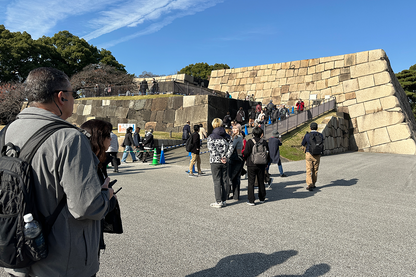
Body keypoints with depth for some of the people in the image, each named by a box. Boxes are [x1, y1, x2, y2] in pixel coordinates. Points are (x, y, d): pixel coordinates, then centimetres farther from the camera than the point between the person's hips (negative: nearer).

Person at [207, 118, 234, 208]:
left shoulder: (210, 137, -5)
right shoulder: (227, 136, 5)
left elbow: (211, 149, -15)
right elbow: (231, 147, -3)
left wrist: (219, 158, -11)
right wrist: (226, 157, -5)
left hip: (215, 161, -3)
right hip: (225, 162, 4)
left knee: (217, 181, 2)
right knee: (224, 181, 10)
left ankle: (219, 202, 5)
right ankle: (224, 201, 18)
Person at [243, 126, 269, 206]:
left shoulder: (249, 142, -10)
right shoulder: (264, 142, 0)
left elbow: (246, 153, -12)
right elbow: (268, 154, 6)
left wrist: (247, 161, 8)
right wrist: (265, 165, 17)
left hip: (251, 165, -3)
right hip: (262, 166, 3)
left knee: (251, 182, 2)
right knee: (261, 182, 15)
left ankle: (251, 200, 1)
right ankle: (262, 198, 26)